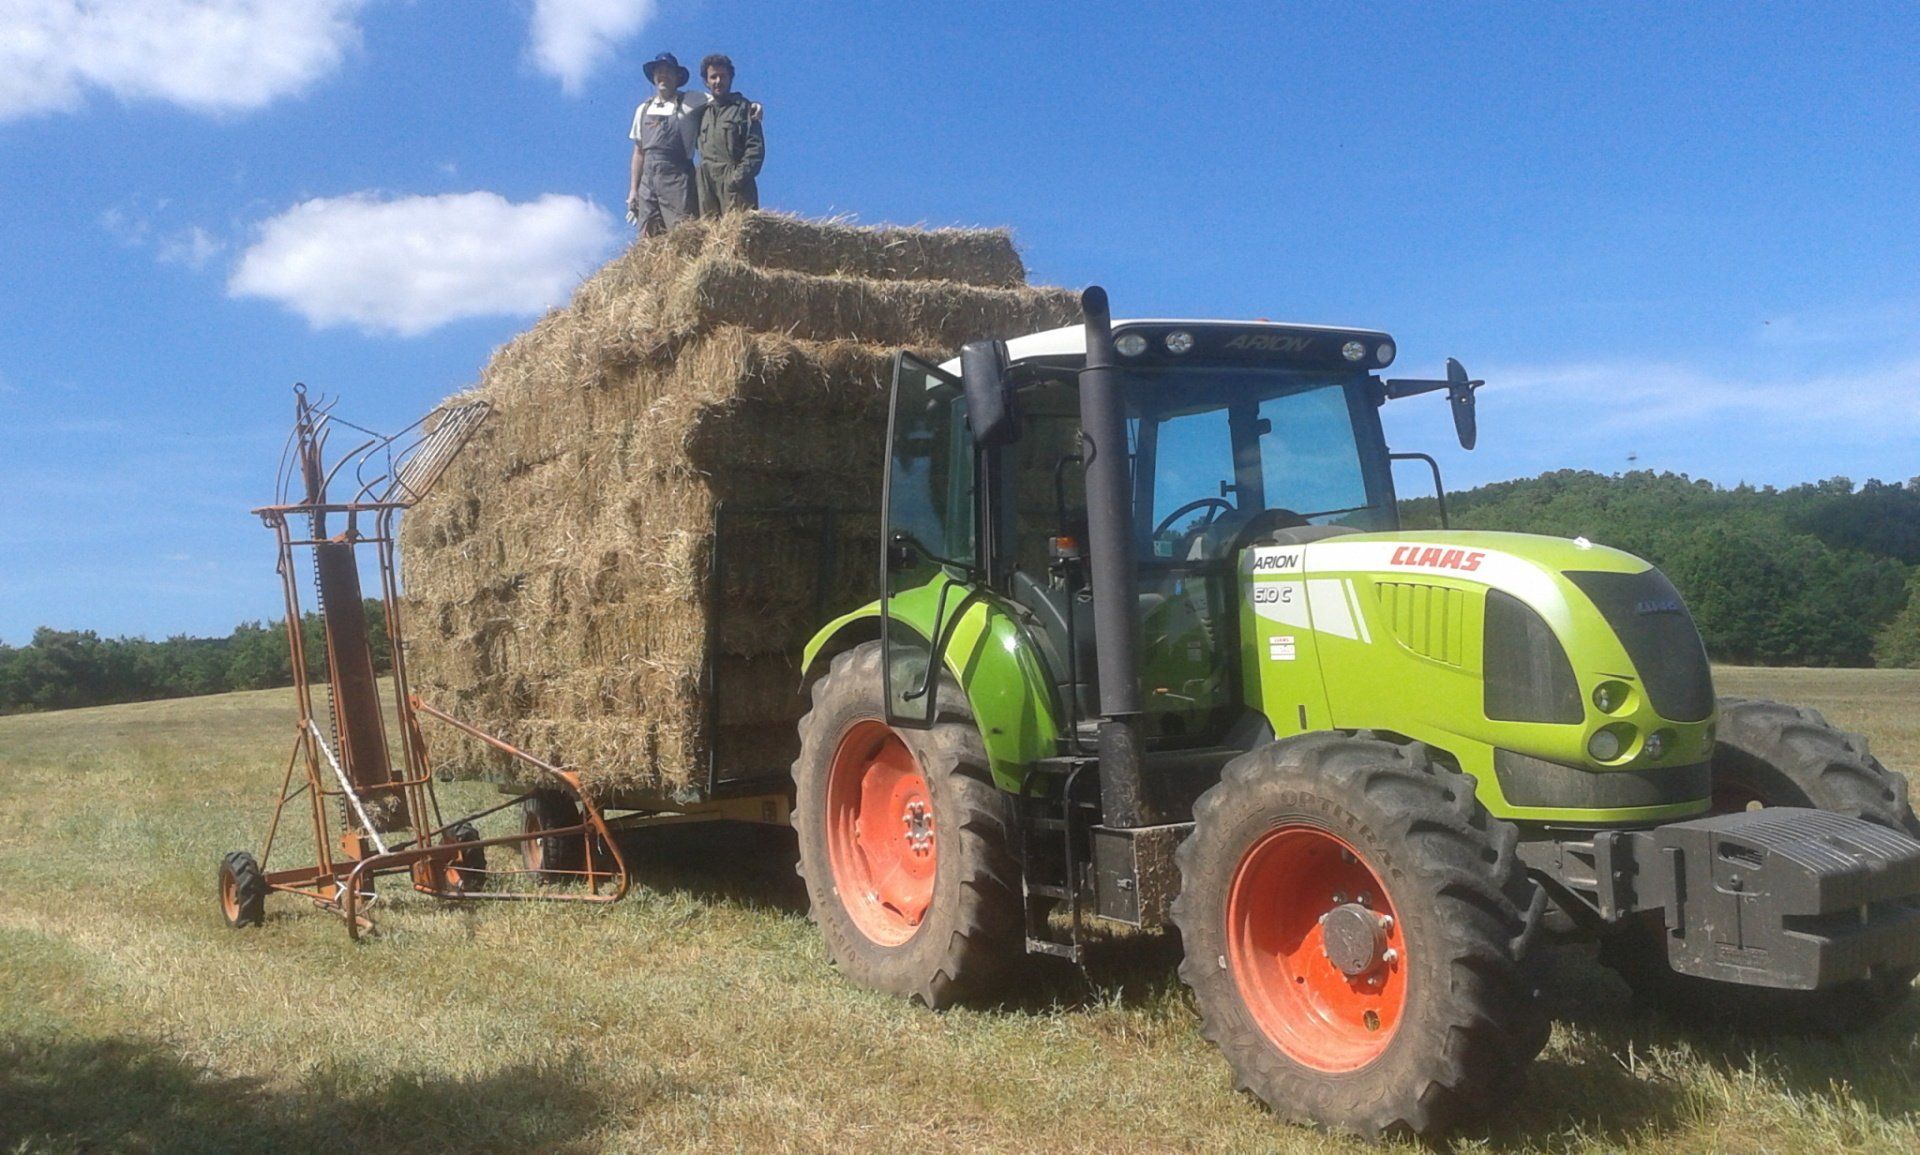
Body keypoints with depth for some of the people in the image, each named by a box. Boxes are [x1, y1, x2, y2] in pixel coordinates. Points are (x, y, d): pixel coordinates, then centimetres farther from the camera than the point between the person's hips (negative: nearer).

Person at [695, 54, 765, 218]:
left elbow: (755, 147, -2)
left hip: (734, 182, -5)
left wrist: (740, 176, -14)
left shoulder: (744, 108, 8)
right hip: (706, 184, 5)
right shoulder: (703, 111, 23)